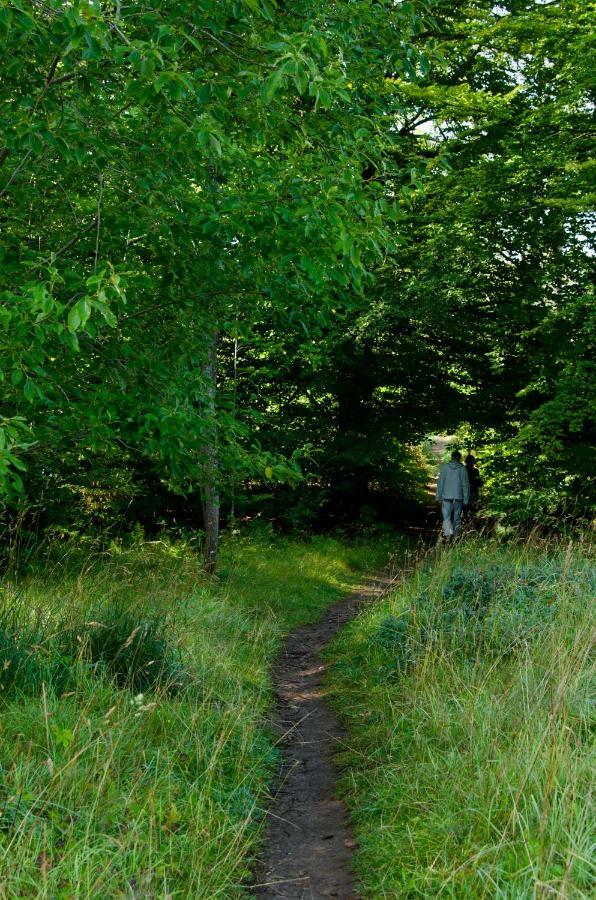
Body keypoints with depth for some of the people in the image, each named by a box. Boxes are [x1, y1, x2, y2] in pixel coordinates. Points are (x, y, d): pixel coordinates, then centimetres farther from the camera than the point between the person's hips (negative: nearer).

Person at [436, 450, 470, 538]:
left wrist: (439, 496, 6)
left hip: (447, 497, -1)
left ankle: (449, 532, -24)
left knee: (446, 517, 0)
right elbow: (465, 484, 0)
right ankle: (456, 536, 15)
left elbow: (440, 482, 0)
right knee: (457, 518, 11)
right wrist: (466, 499, 4)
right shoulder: (462, 468, -1)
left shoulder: (445, 467, -1)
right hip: (458, 497, 1)